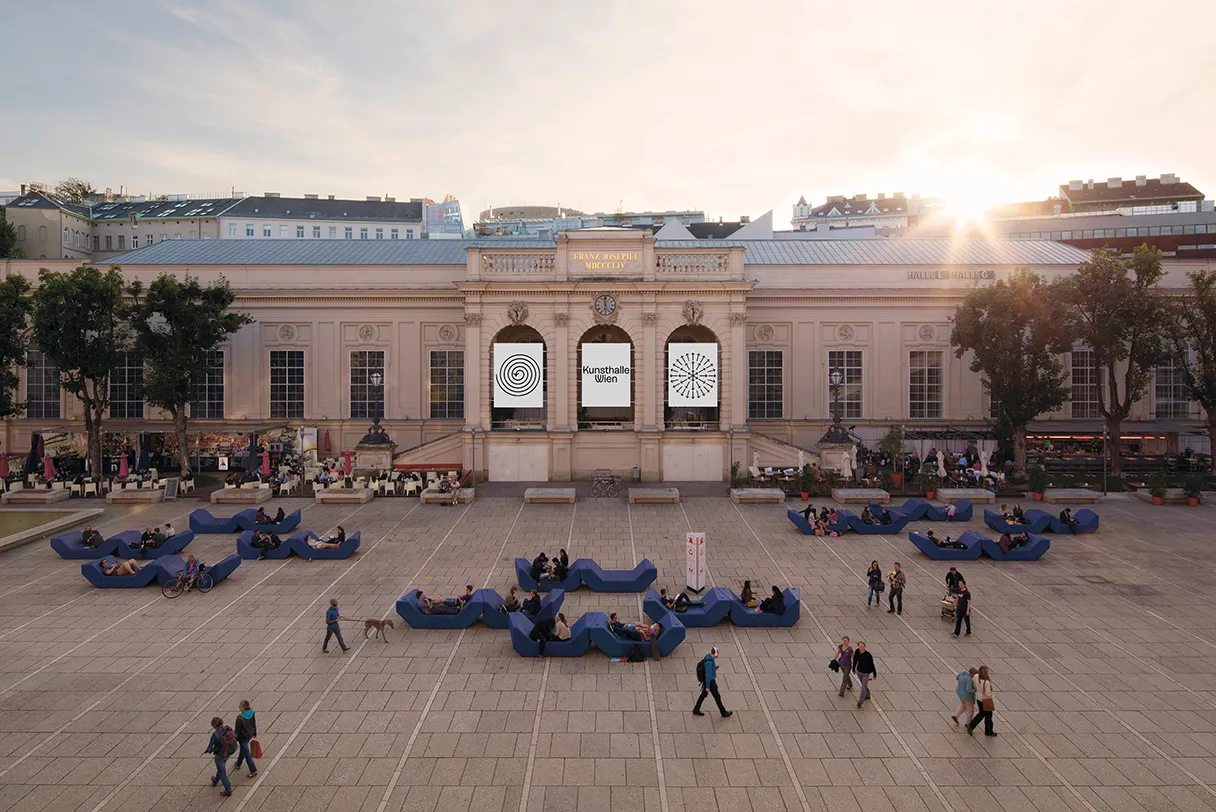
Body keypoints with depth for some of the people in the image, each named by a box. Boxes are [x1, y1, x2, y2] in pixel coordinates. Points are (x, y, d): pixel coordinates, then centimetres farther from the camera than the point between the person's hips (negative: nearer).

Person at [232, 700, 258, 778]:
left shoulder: (240, 718, -31)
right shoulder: (251, 713, -12)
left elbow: (237, 730, -20)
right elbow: (254, 723, 3)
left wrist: (235, 741, -7)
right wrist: (254, 733, 18)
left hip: (243, 737, -7)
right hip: (250, 734, 7)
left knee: (247, 754, 8)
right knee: (243, 749, 30)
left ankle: (254, 771, 14)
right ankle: (238, 764, 52)